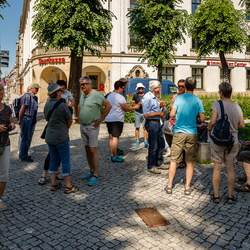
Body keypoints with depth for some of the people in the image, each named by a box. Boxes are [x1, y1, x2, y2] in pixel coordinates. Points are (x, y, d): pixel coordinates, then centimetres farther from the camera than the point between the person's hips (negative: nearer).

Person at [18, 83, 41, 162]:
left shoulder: (34, 97, 15)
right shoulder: (27, 96, -13)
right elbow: (22, 108, -15)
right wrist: (19, 120, -15)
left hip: (32, 119, 9)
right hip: (26, 118, -9)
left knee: (29, 138, 15)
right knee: (25, 138, -2)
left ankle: (24, 155, 28)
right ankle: (23, 156, 9)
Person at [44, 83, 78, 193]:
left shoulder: (47, 104, 5)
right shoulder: (62, 105, -17)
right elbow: (70, 120, -8)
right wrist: (66, 128, 13)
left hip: (49, 136, 7)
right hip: (61, 137, -7)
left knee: (53, 159, 15)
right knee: (65, 160, 2)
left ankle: (53, 184, 21)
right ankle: (68, 186, 8)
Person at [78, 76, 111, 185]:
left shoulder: (96, 95, -15)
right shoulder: (83, 95, 10)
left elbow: (108, 106, -20)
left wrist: (100, 120, -17)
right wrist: (79, 116, 15)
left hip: (92, 126, -8)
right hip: (82, 126, 8)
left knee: (93, 150, -7)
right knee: (87, 149, 13)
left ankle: (96, 176, 0)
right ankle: (92, 171, 24)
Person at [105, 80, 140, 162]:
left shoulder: (110, 95, 13)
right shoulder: (120, 97, -15)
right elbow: (126, 109, -12)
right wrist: (135, 107, 4)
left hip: (108, 119, 9)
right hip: (116, 120, -9)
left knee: (111, 137, 13)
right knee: (115, 137, -5)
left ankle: (112, 154, 21)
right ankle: (114, 157, -1)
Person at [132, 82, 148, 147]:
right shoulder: (135, 95, 8)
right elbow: (132, 104, 7)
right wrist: (138, 104, -10)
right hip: (137, 112, 1)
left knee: (145, 127, -6)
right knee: (137, 127, 2)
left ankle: (145, 141, -4)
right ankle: (137, 141, 12)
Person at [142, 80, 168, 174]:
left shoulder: (154, 97, 14)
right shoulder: (147, 98, -16)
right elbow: (146, 114, -22)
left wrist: (160, 106, 7)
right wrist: (158, 113, -19)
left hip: (158, 122, 10)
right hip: (151, 123, -10)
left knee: (161, 144, 17)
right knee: (153, 146, -1)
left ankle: (159, 163, 32)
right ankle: (151, 166, 12)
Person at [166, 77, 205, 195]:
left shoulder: (179, 98, -4)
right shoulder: (198, 101, -1)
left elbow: (172, 114, -7)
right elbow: (202, 119, -2)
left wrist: (172, 104, 13)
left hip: (179, 133, 0)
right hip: (192, 133, 1)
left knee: (174, 160, 7)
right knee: (190, 162, 9)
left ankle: (169, 186, 13)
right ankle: (187, 187, 14)